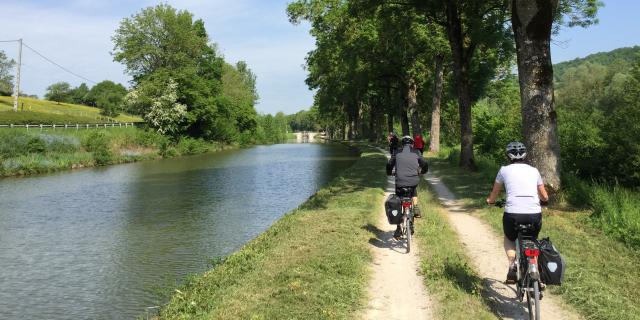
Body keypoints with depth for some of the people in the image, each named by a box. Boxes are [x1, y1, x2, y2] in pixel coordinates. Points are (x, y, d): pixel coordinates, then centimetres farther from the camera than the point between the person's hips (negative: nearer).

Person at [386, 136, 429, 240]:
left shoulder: (398, 153, 10)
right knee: (414, 192, 37)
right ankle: (415, 207, 15)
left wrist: (389, 173, 35)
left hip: (400, 183, 0)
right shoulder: (416, 153, 10)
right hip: (413, 181, 1)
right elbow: (425, 164, 15)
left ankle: (398, 230, 11)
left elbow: (389, 164, 14)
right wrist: (422, 171, 36)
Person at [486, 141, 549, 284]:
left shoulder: (504, 170, 11)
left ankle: (512, 266, 5)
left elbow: (494, 194, 23)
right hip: (535, 215, 2)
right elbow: (545, 197, 25)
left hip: (513, 214, -2)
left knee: (509, 239, 29)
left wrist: (490, 201, 45)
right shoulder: (534, 170, 16)